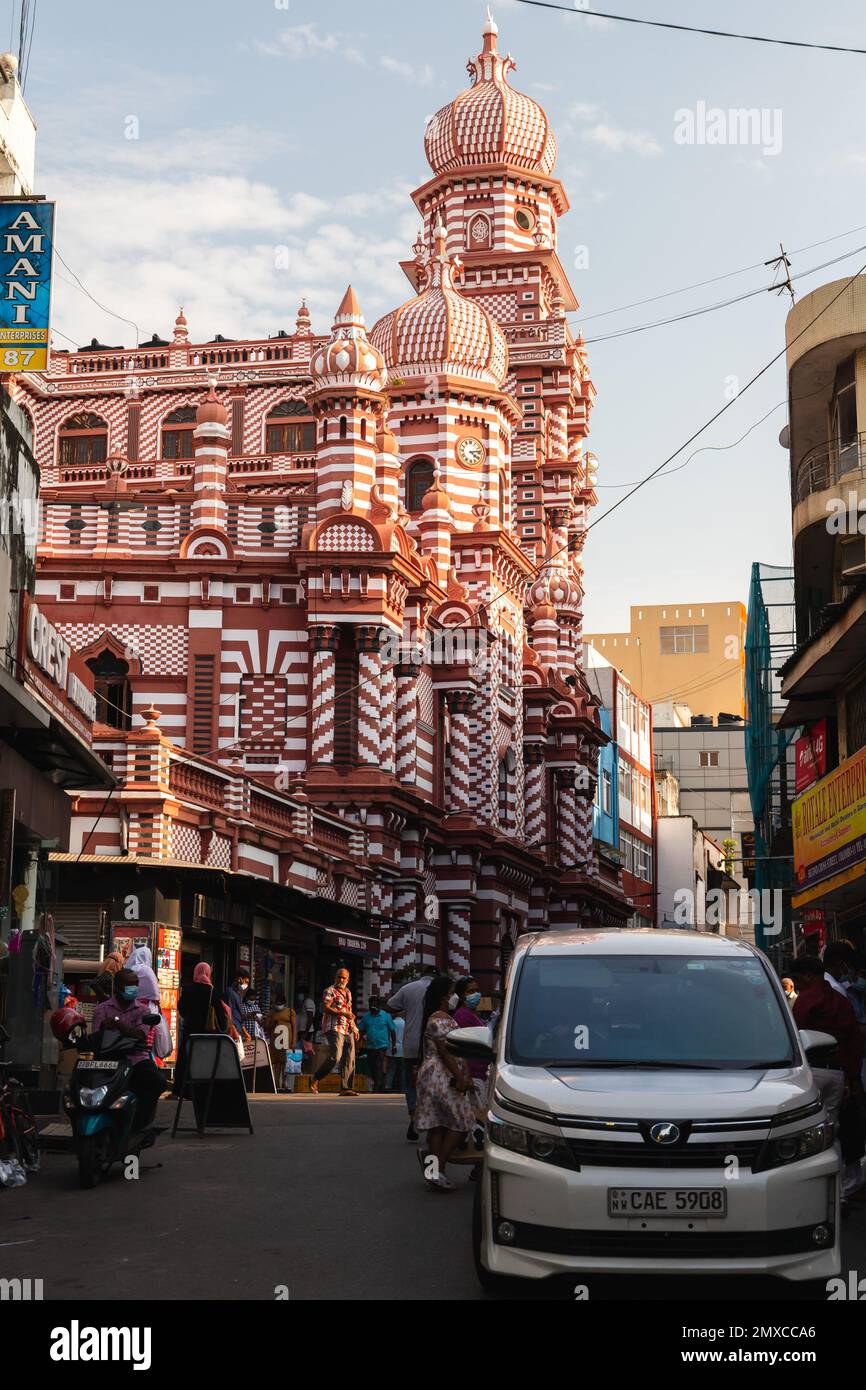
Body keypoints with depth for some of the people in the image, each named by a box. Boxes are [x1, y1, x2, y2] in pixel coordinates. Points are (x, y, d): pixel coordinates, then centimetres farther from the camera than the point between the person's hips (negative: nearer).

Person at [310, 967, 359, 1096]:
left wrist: (354, 1028, 22)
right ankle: (315, 1079, -2)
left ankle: (345, 1088, 0)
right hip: (334, 1028, -8)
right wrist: (343, 1013, -20)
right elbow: (325, 1008, -15)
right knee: (335, 1057, -18)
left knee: (349, 1059, 0)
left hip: (348, 1030, 8)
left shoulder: (348, 992, 21)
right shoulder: (330, 991, -3)